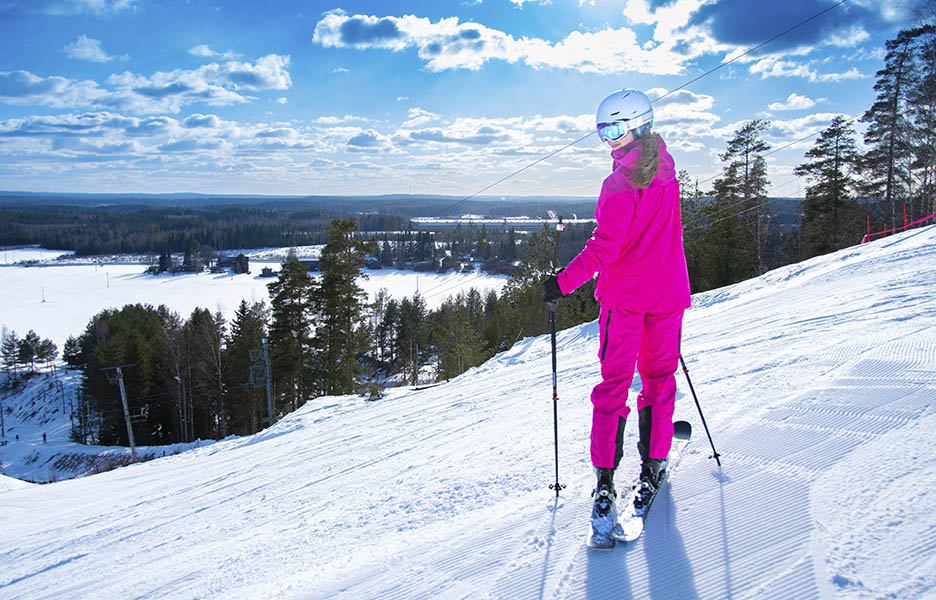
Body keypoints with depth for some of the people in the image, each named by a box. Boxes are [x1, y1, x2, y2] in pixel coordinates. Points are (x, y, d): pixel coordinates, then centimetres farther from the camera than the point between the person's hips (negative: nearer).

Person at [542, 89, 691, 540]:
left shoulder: (622, 181, -17)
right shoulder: (666, 169, 5)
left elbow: (605, 245, -24)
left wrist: (564, 282, -21)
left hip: (624, 293, -6)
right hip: (667, 291, 6)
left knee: (614, 380, 1)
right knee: (659, 375, 14)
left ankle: (606, 478, 2)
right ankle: (654, 464, 20)